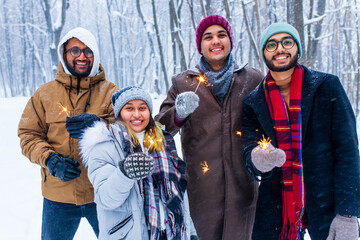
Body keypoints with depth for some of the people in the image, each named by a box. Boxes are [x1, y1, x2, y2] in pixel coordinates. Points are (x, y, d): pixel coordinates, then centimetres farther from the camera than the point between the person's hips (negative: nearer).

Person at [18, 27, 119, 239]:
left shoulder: (109, 92, 0)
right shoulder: (45, 94, 4)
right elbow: (28, 134, 4)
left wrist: (99, 125, -29)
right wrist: (50, 160, -13)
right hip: (58, 195, 1)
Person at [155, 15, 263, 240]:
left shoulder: (254, 79, 7)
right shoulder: (183, 83, 7)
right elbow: (161, 125, 4)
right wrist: (178, 114, -17)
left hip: (243, 182, 0)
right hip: (203, 185, 1)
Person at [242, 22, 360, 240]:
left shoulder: (327, 86, -3)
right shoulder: (253, 103, 3)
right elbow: (250, 150, -4)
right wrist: (258, 161, -29)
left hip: (326, 203, -1)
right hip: (275, 209, 2)